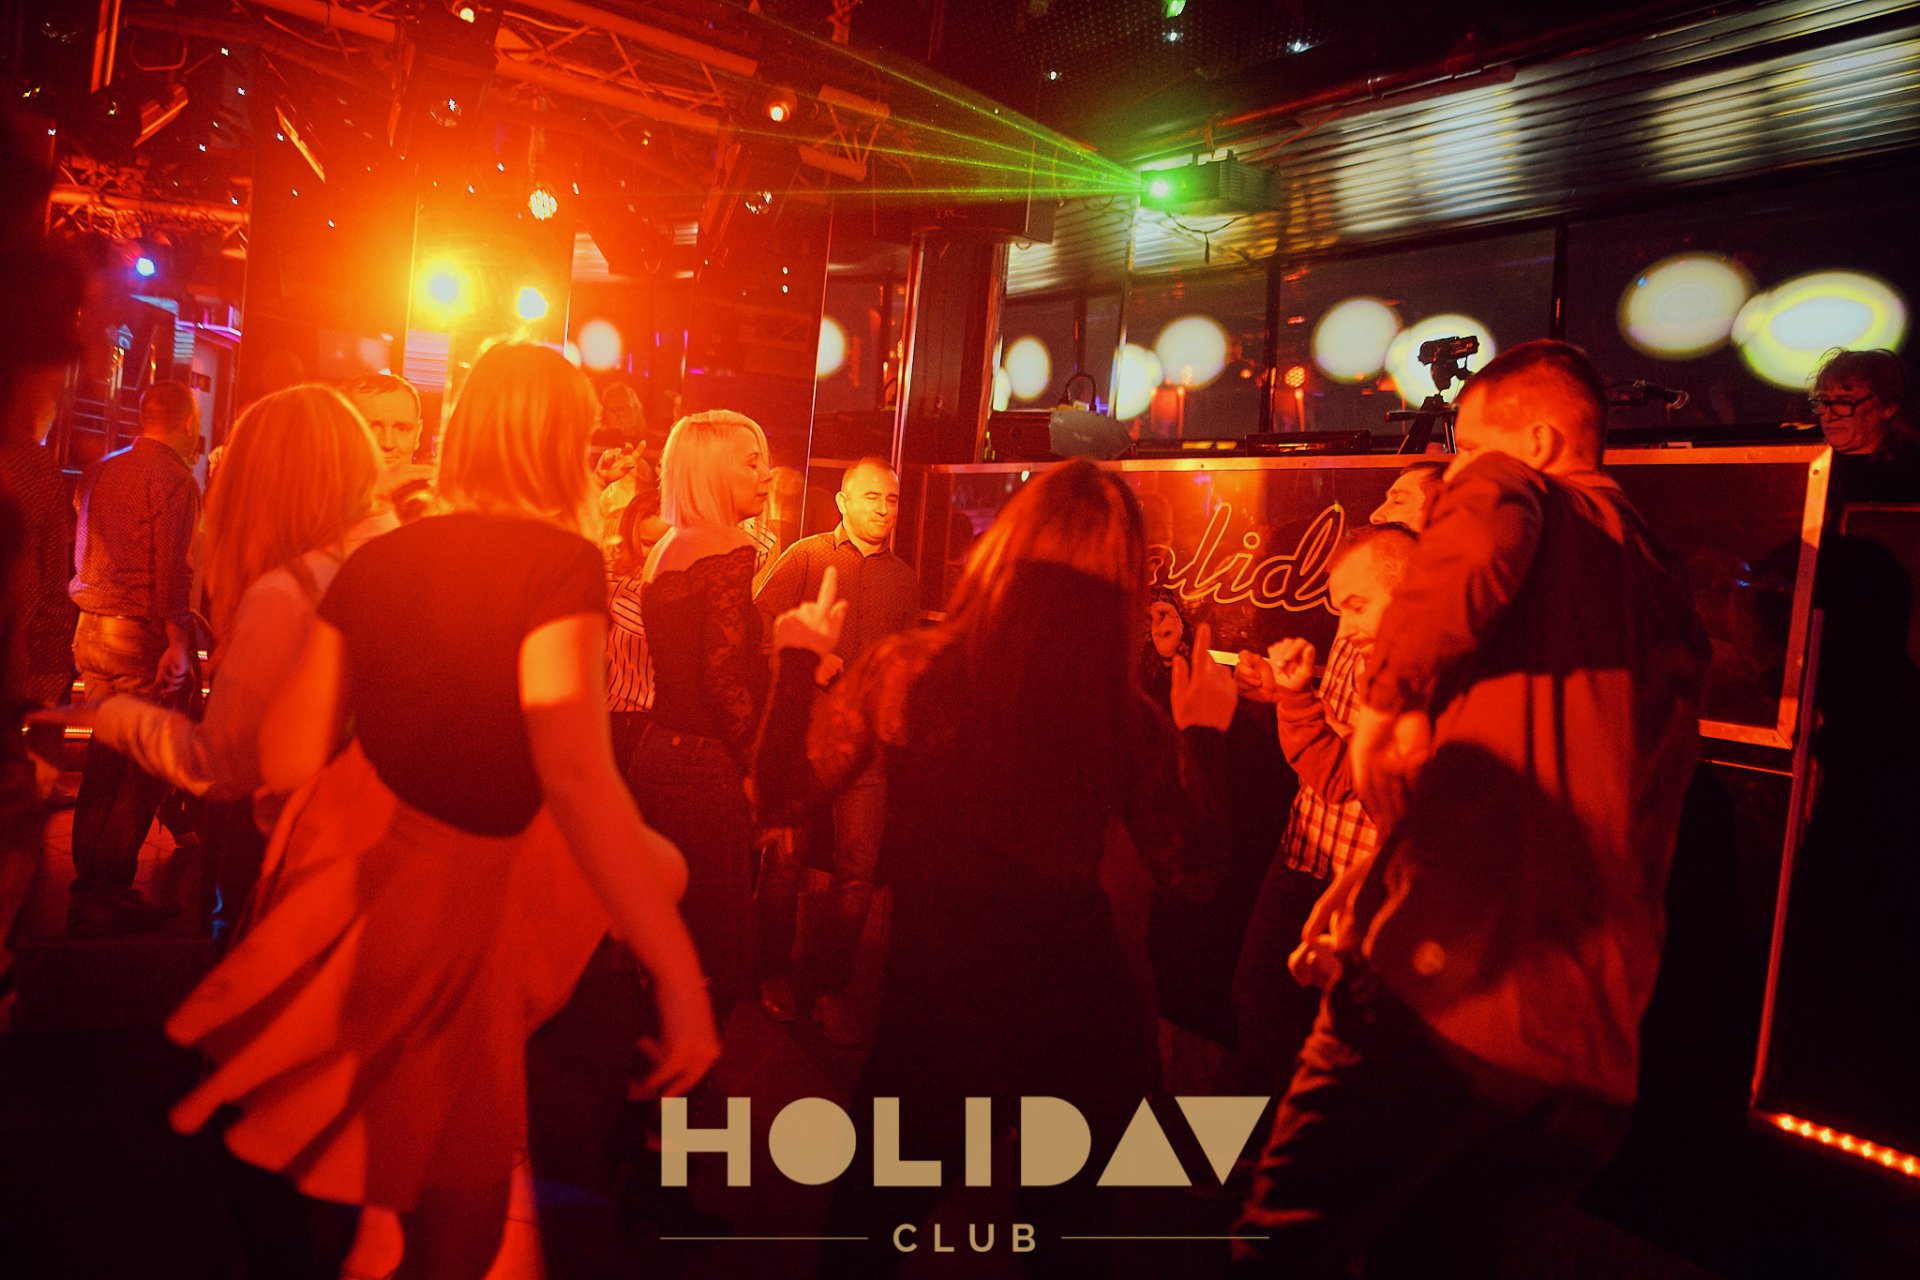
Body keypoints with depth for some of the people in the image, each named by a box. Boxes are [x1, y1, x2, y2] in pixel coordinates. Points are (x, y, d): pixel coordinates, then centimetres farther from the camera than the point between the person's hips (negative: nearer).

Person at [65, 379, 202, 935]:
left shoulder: (102, 470, 14)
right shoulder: (173, 477, -11)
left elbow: (84, 552, 20)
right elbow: (171, 568, -18)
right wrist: (178, 643, -17)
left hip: (92, 631, 9)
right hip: (142, 638, -8)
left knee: (104, 761, 15)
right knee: (142, 773, -1)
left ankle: (86, 890, 22)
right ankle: (111, 897, 3)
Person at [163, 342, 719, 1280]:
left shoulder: (376, 560, 0)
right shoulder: (559, 560, -19)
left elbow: (283, 758, 2)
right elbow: (576, 776, -31)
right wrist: (681, 977, -31)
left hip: (342, 855, 7)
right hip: (444, 895, -7)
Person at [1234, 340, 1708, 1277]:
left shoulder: (1509, 487, -3)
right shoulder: (1664, 590, 19)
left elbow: (1485, 541, -29)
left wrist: (1387, 696, -16)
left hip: (1444, 991, -8)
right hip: (1594, 1046, 8)